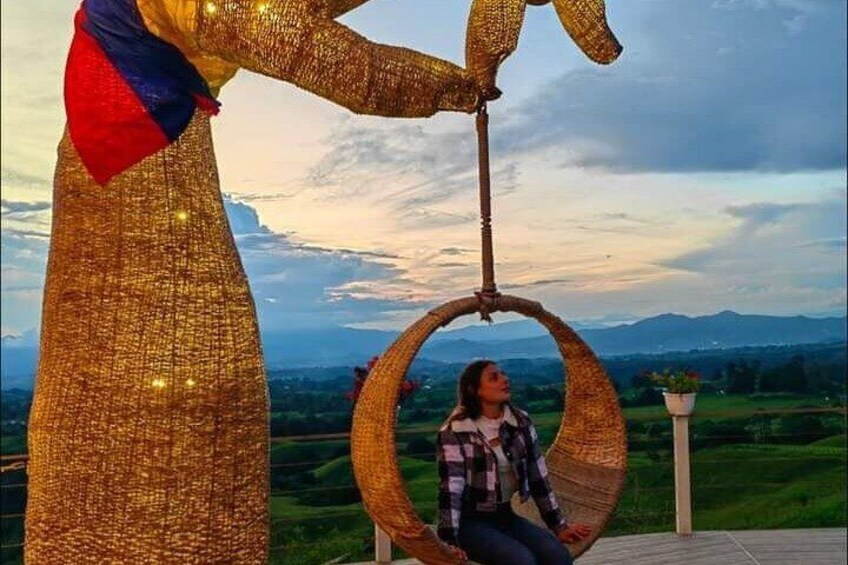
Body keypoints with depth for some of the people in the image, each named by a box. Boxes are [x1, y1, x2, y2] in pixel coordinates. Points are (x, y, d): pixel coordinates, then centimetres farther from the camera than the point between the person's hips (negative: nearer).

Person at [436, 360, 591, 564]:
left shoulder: (521, 422, 4)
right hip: (471, 521, -5)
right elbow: (450, 489, -18)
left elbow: (538, 478, 8)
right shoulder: (454, 432, -12)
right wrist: (450, 543, -26)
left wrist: (559, 525, 10)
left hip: (506, 516, 5)